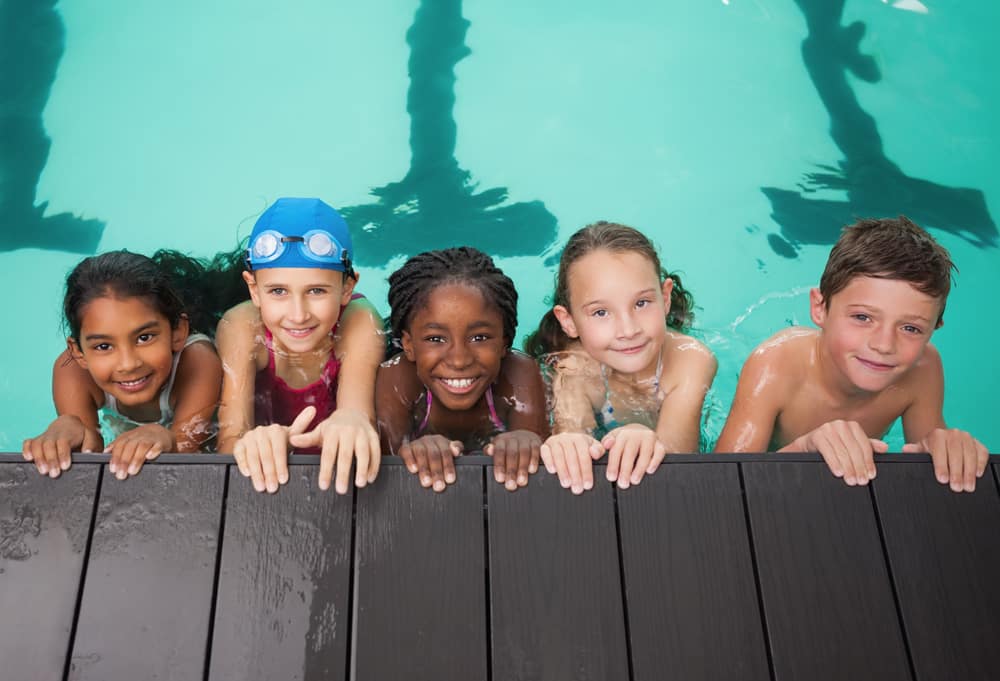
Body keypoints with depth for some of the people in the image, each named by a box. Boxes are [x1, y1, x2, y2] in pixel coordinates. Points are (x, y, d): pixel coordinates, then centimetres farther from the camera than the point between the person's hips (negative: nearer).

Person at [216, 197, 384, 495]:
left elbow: (359, 410, -37)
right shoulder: (242, 328, -24)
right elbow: (230, 439, -31)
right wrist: (252, 444, -54)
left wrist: (352, 421, -61)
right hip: (266, 475, 1)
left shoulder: (359, 324, -25)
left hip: (336, 467, -1)